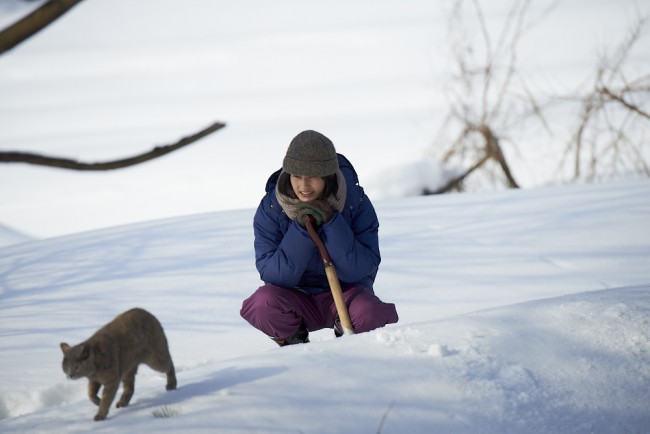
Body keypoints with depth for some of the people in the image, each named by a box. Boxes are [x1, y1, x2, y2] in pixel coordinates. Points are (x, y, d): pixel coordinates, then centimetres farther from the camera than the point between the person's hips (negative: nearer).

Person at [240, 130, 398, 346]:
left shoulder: (356, 203, -14)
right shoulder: (270, 209, -13)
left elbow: (360, 271, -19)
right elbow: (273, 276, -18)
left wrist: (331, 223, -30)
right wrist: (300, 231, -30)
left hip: (344, 294, 0)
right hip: (296, 299, 1)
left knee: (369, 313, -33)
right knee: (263, 303, -32)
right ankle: (294, 343, 1)